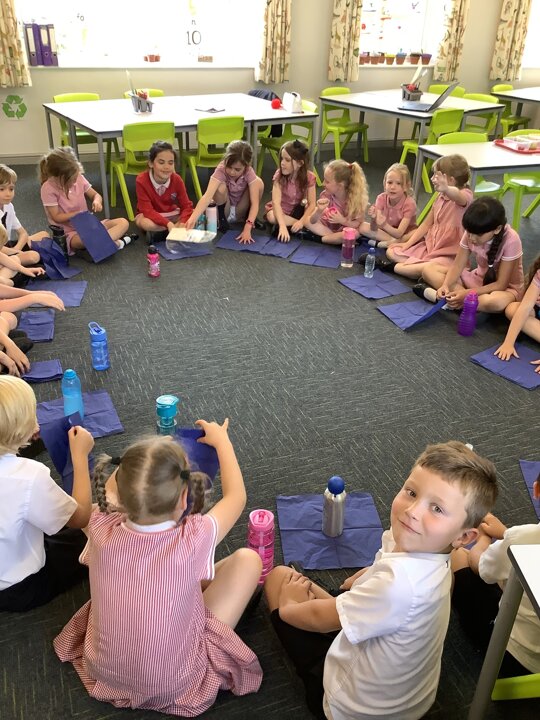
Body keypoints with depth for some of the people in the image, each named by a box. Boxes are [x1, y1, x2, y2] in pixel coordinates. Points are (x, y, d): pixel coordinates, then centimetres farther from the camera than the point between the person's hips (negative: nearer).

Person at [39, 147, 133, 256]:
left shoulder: (79, 178, -1)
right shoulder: (48, 188, -14)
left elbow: (95, 195, 10)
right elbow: (57, 217, -13)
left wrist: (97, 201, -13)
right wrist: (79, 214, -17)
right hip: (70, 234, -6)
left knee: (123, 222, -11)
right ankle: (114, 243, -24)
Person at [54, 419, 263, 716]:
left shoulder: (101, 529, -23)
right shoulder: (193, 539, -29)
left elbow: (108, 492, 4)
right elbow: (236, 496, -8)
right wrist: (221, 440, 6)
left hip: (103, 670, 3)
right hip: (174, 685, -3)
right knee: (248, 559, 2)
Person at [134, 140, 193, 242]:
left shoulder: (177, 180, -15)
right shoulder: (141, 180, -24)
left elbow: (186, 206, -15)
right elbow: (148, 211, -28)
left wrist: (182, 223, -38)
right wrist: (168, 224, -44)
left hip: (172, 214, 3)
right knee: (142, 222, -39)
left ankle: (159, 232, -19)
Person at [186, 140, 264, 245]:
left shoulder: (249, 172, -23)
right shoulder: (221, 170, -28)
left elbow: (255, 202, -28)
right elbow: (207, 196, -43)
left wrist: (247, 229, -41)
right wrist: (193, 218, -60)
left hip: (240, 211, 2)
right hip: (224, 209, -2)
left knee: (259, 182, -24)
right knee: (221, 187, -34)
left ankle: (248, 217, -2)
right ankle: (221, 218, -7)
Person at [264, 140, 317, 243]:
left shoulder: (309, 177, -18)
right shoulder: (279, 175, -22)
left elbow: (311, 204, -18)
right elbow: (276, 202, -32)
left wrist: (302, 221, -37)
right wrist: (282, 226, -47)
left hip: (298, 210, 0)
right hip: (279, 210, 0)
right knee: (272, 217, -35)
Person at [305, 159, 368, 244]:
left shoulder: (356, 198, -22)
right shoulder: (326, 195, -16)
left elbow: (359, 223, -14)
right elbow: (313, 221, -17)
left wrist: (342, 220, -30)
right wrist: (319, 211, -39)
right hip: (326, 227, 3)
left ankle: (318, 238, -24)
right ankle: (335, 238, -19)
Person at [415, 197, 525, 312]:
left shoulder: (510, 240, -26)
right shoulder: (471, 232, -12)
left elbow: (501, 284, -23)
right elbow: (457, 265, -9)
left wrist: (467, 293, -33)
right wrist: (445, 285, -29)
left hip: (506, 288, -5)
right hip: (478, 279, 5)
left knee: (495, 301, -44)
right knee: (429, 269, -9)